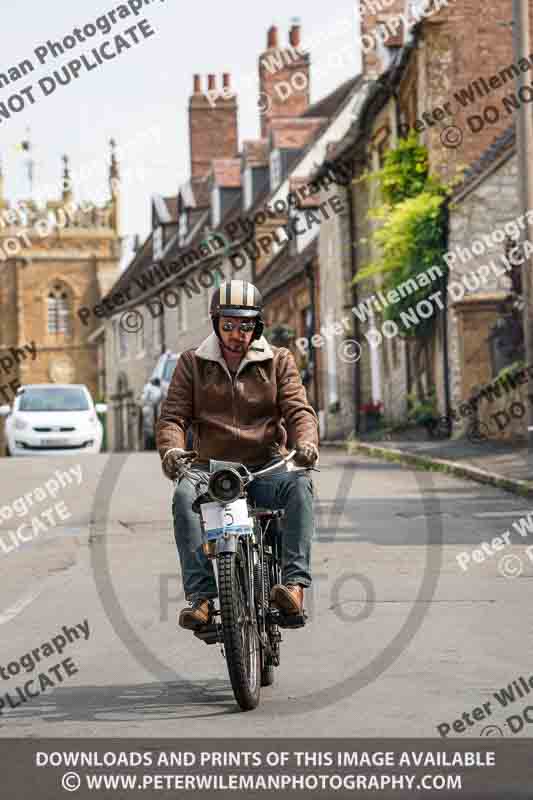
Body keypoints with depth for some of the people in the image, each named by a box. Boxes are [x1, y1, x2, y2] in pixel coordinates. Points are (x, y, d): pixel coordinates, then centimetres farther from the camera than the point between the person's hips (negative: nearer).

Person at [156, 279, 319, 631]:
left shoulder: (278, 361, 10)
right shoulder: (193, 363, 10)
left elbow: (299, 410, -1)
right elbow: (173, 415, 2)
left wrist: (306, 442, -24)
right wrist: (172, 449, -21)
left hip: (266, 468, 0)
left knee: (299, 484, -33)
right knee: (184, 497, -32)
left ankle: (295, 583, -38)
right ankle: (201, 596, -34)